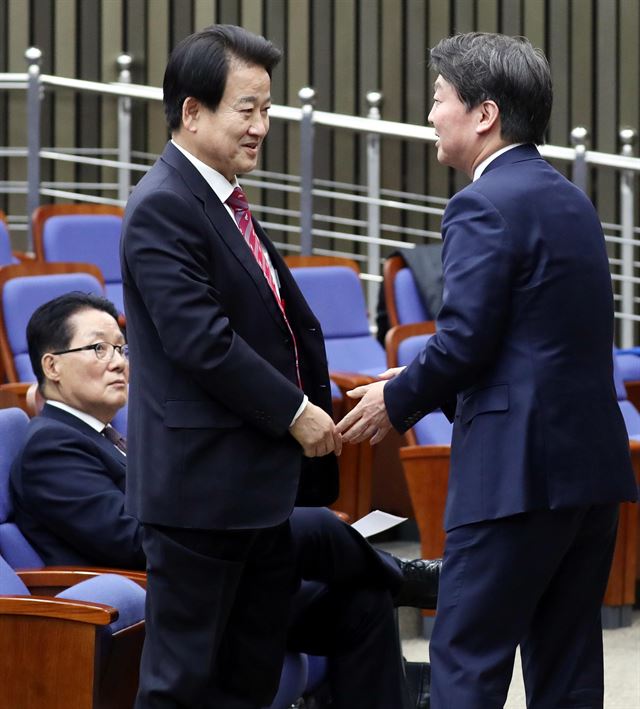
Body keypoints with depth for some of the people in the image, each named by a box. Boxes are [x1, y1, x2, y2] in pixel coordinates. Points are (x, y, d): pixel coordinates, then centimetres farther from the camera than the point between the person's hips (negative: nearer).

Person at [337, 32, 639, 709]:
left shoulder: (485, 205, -11)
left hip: (518, 468, -9)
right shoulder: (570, 201, 17)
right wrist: (425, 388, 20)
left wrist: (398, 400, 1)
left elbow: (464, 340, -17)